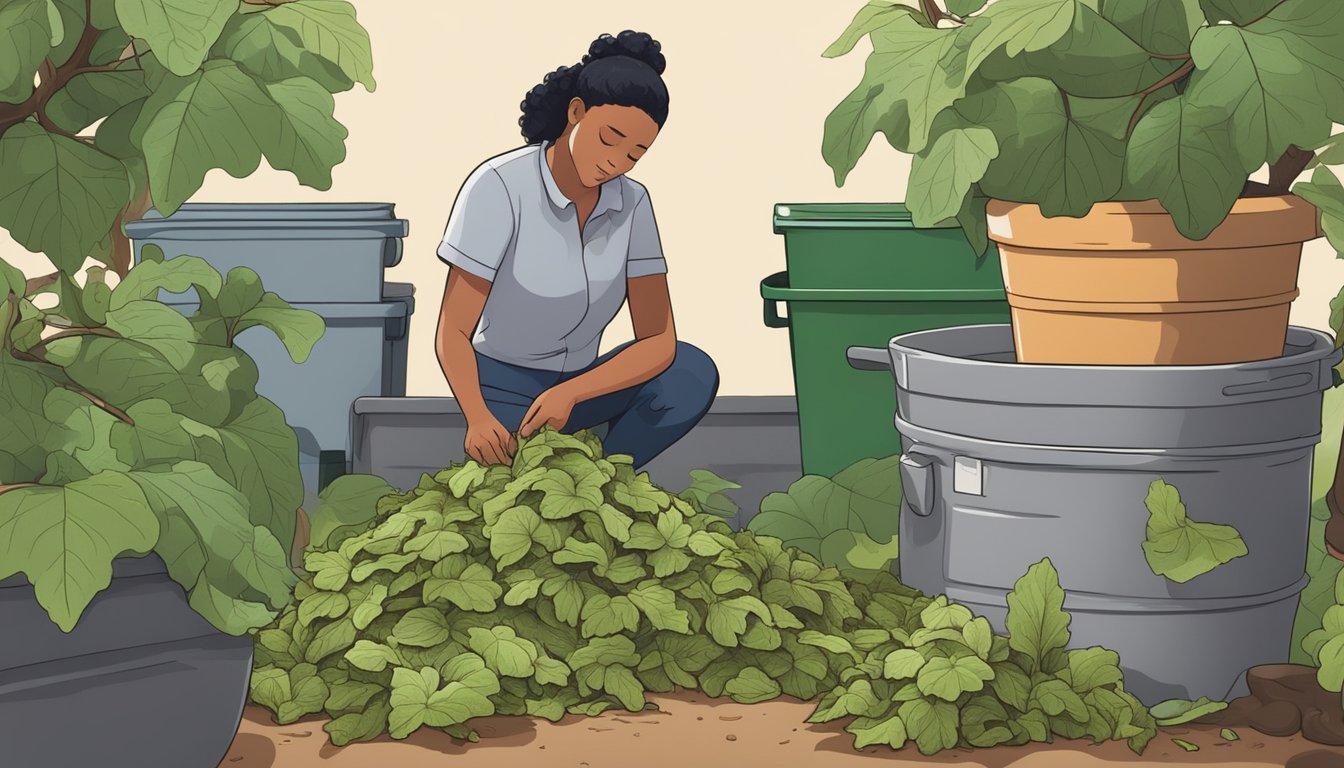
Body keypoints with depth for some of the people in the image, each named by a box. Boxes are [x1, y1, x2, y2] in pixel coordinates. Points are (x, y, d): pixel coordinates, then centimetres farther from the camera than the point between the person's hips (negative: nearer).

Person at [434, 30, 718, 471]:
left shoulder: (631, 204, -6)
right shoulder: (499, 187, -20)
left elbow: (658, 342, -12)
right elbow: (452, 334, -21)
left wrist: (569, 394, -29)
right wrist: (479, 419, -41)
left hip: (576, 384, 4)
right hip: (500, 392, -4)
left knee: (693, 376, -24)